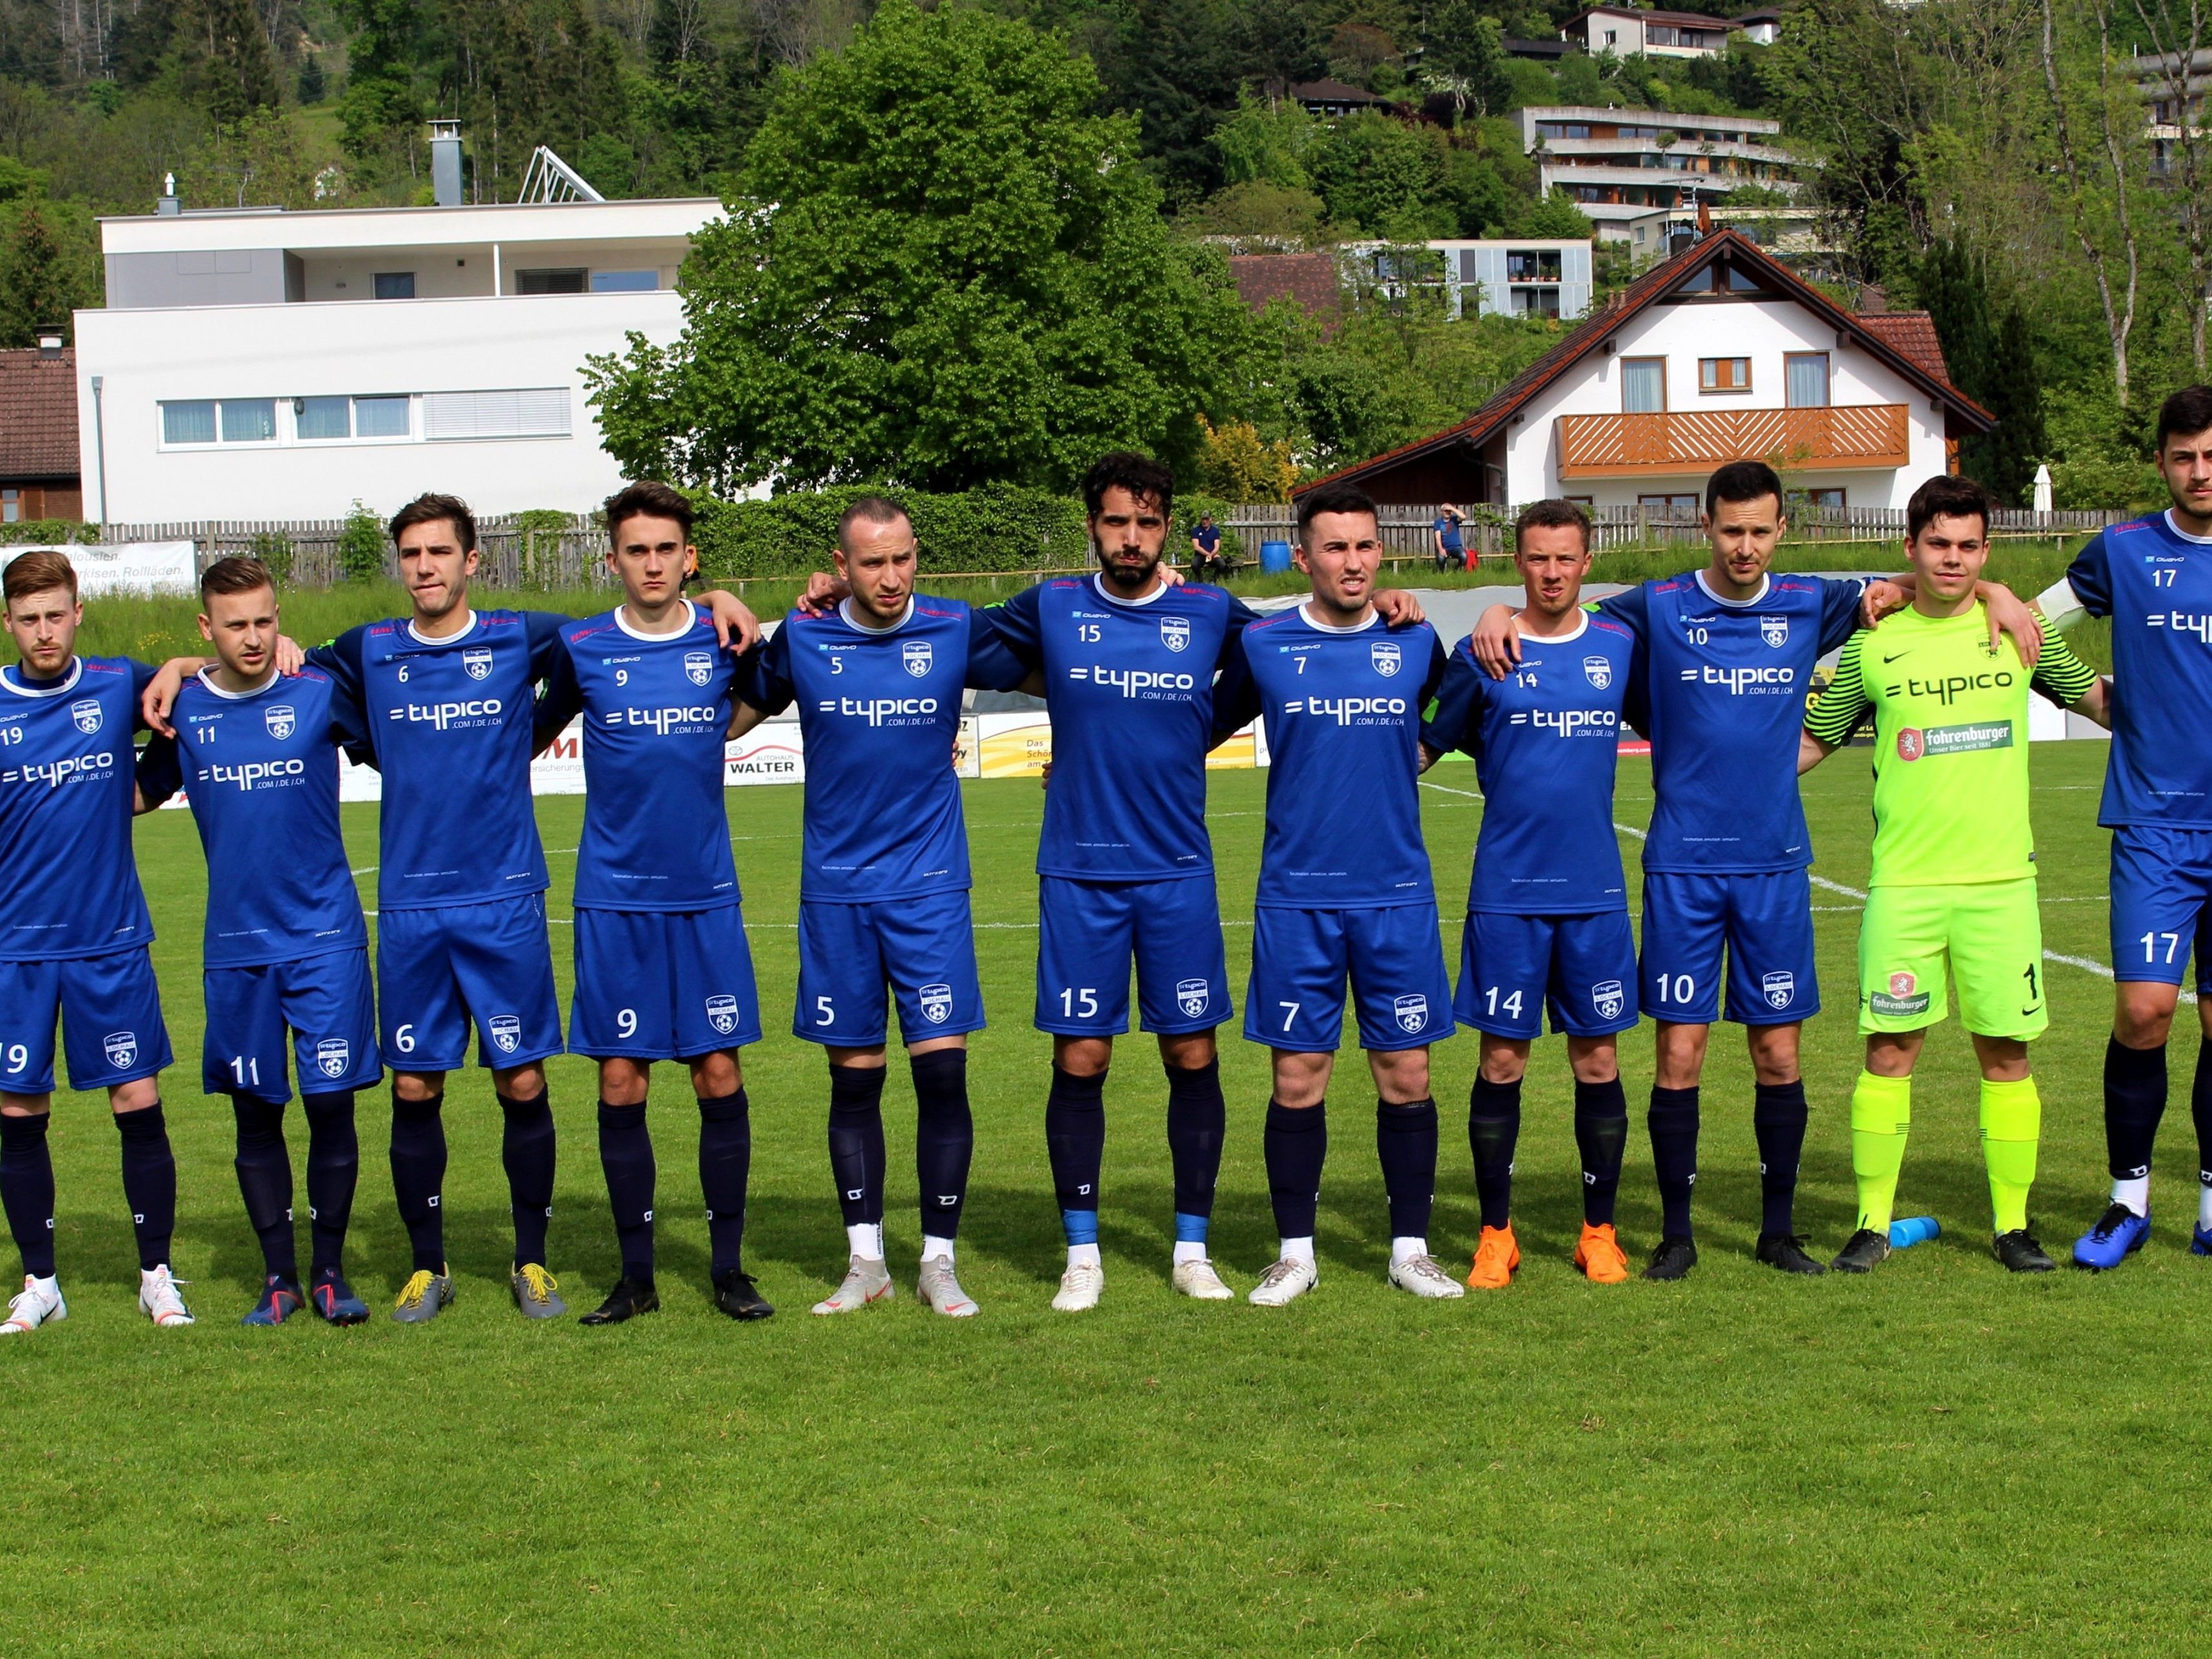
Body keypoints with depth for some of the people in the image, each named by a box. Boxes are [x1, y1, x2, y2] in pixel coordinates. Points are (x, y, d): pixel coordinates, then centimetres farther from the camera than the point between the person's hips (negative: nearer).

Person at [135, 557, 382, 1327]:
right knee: (256, 1113, 6)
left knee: (330, 1104, -2)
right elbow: (138, 794, 16)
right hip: (234, 946, 2)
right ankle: (279, 1276, 17)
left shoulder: (319, 694, -2)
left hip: (325, 938, -2)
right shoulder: (182, 710, 3)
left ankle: (330, 1270, 11)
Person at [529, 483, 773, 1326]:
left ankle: (728, 1266, 10)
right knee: (621, 1081, 1)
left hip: (707, 895, 0)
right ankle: (636, 1273, 12)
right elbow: (529, 734, 16)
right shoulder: (580, 648, 1)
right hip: (614, 900, 0)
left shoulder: (723, 641, 2)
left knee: (719, 1074, 0)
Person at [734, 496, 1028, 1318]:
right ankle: (865, 1260, 17)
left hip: (930, 886, -1)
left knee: (942, 1069, -6)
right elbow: (739, 710, 16)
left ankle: (939, 1260, 6)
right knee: (853, 1079, 6)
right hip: (836, 889, 1)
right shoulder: (802, 639, -1)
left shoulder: (956, 631, -2)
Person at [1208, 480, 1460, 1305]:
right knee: (1298, 1076, 2)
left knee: (1406, 1073, 4)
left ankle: (1410, 1247, 16)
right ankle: (1295, 1252, 13)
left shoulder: (1415, 644, 4)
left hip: (1397, 894, 1)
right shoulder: (1262, 645, 0)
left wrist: (1410, 757, 9)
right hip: (1297, 896, -1)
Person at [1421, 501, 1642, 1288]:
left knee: (1598, 1059, 5)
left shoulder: (1621, 649, 6)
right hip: (1507, 892, -2)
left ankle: (1600, 1232, 17)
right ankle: (1496, 1234, 13)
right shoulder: (1483, 655, 0)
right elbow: (1425, 745, 6)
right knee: (1501, 1059, 1)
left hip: (1596, 893, 2)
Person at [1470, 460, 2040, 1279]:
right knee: (1680, 1051, -2)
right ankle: (1676, 1232, 9)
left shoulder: (1809, 605, 6)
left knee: (1779, 1052, 5)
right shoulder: (1658, 609, 0)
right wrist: (1498, 616, -12)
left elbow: (1909, 586, 18)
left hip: (1776, 864, 2)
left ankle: (1779, 1229, 17)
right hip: (1683, 865, -2)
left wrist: (1994, 595, 3)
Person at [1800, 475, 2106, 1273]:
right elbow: (1811, 742, 12)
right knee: (1889, 1051, -1)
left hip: (2000, 879, 1)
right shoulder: (1873, 645, 4)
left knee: (2006, 1055, 3)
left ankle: (2013, 1226, 13)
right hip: (1903, 880, 0)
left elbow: (2095, 698, 20)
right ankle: (1873, 1224, 9)